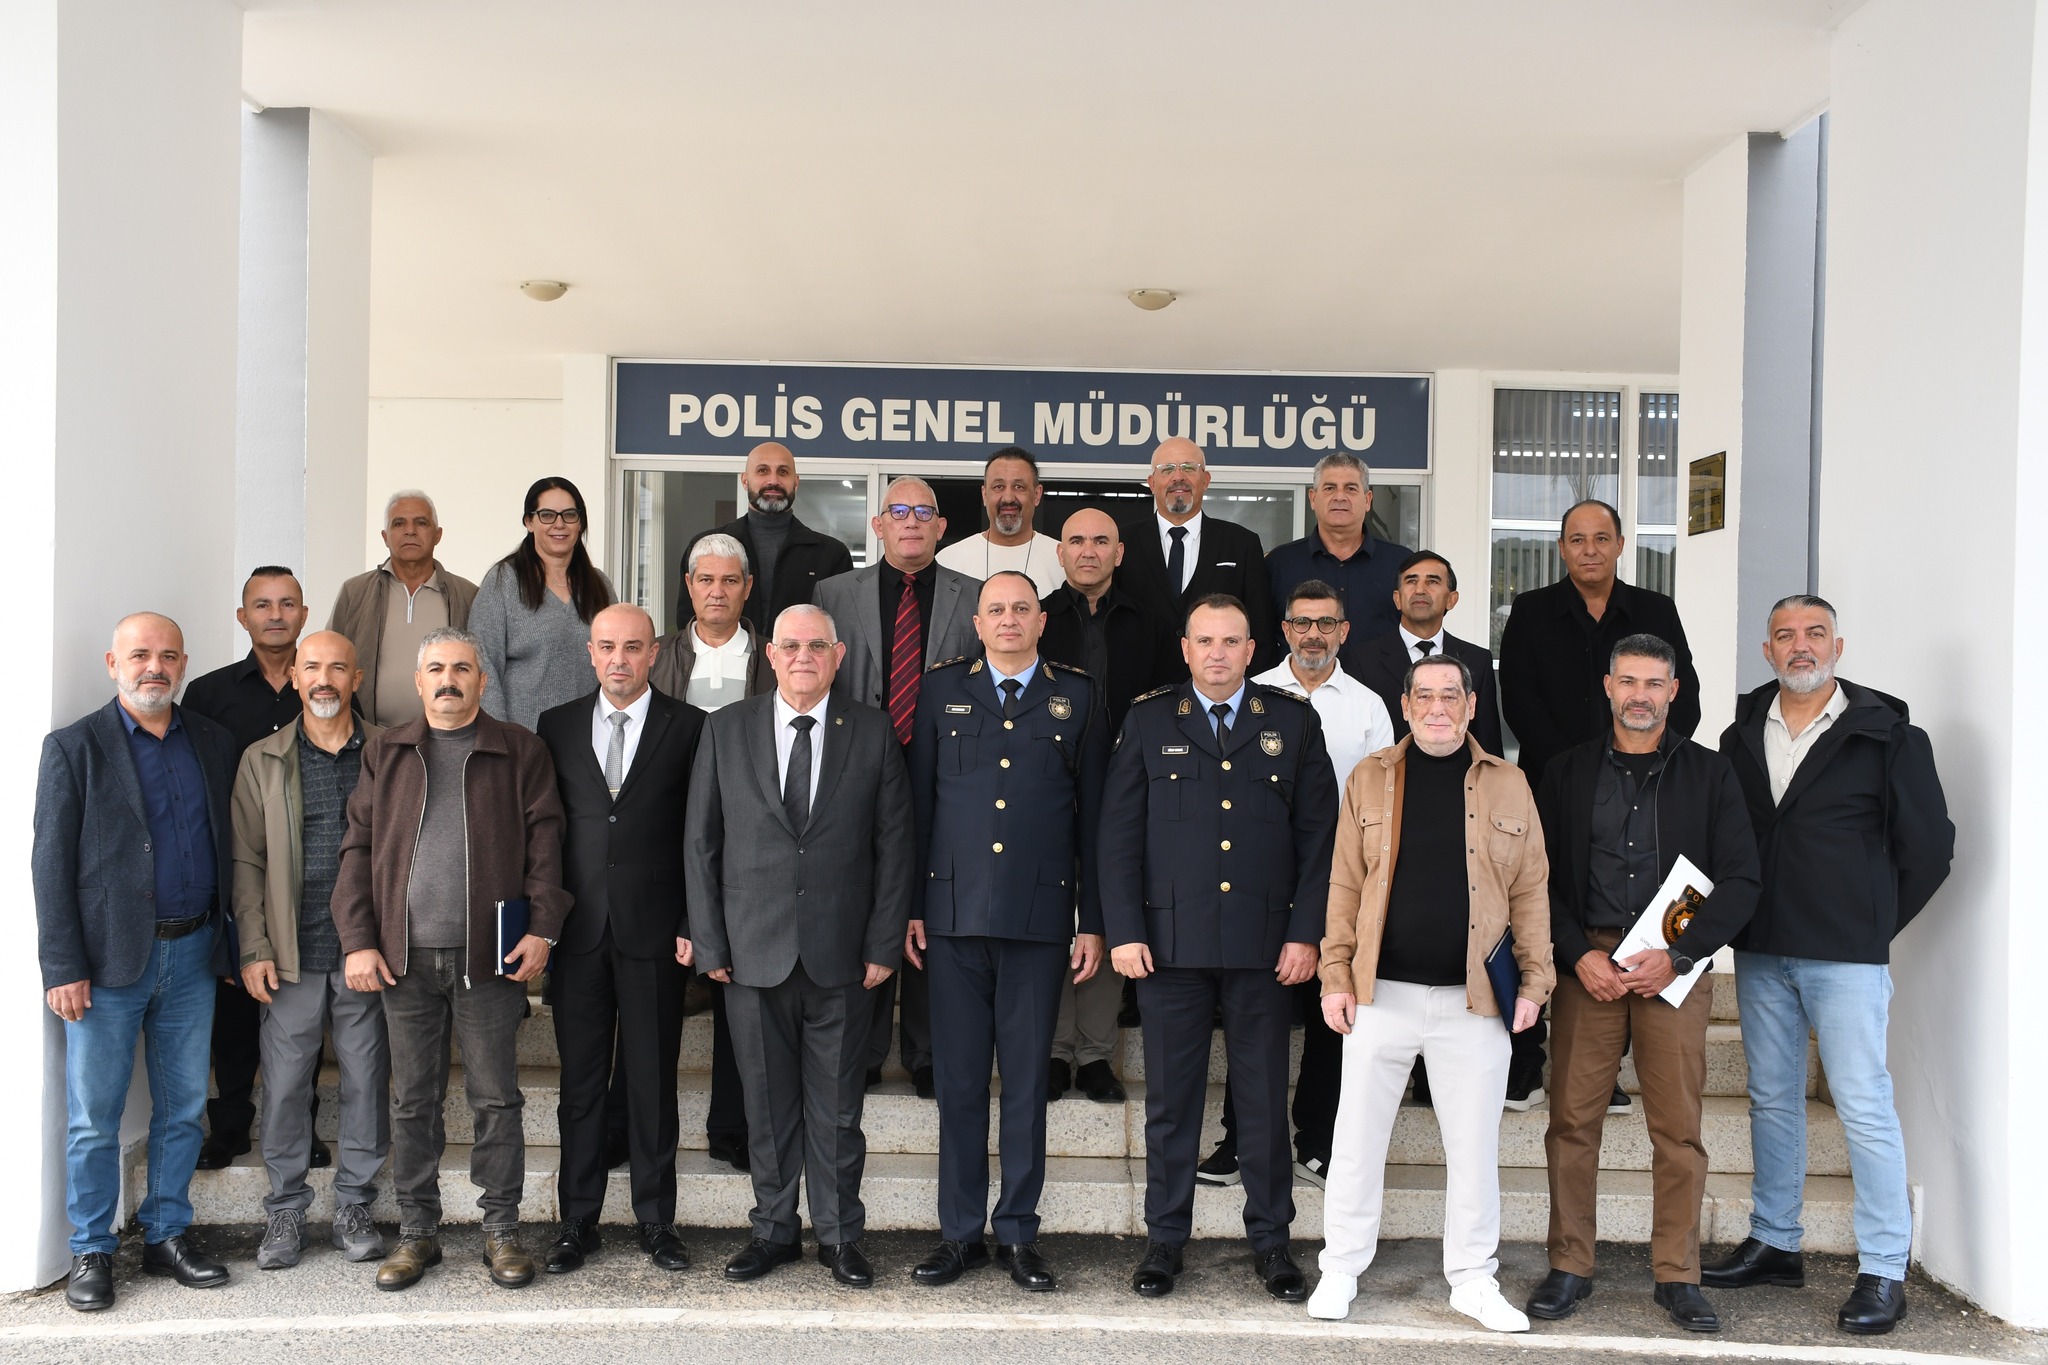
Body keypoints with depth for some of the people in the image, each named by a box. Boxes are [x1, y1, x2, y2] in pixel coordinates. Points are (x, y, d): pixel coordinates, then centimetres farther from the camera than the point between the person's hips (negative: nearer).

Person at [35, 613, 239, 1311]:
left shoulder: (213, 743, 8)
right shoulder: (74, 748, -3)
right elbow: (50, 864, -6)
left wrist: (238, 943, 6)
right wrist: (63, 968, -11)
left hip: (192, 953, 4)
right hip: (109, 960, -4)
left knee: (183, 1108, 12)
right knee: (94, 1117, 4)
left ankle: (167, 1235, 25)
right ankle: (91, 1252, 18)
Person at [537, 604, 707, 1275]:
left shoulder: (689, 727, 1)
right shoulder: (556, 726, 9)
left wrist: (693, 925, -6)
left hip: (654, 933, -2)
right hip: (577, 931, 2)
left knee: (653, 1081, 6)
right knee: (580, 1082, 8)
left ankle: (656, 1219, 18)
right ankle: (578, 1220, 19)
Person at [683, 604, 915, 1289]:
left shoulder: (874, 732, 3)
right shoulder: (726, 730, 5)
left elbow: (895, 842, 3)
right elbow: (701, 842, 5)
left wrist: (884, 944, -3)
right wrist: (709, 942, 0)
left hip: (840, 953, -1)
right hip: (754, 951, 1)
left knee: (837, 1105, 7)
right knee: (767, 1103, 10)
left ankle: (840, 1235, 21)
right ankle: (774, 1229, 25)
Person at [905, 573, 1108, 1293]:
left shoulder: (1077, 697, 7)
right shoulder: (942, 689, 9)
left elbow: (1093, 817, 6)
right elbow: (917, 801, 8)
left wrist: (1093, 923, 2)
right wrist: (909, 907, 2)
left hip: (1040, 914, 0)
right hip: (953, 915, 1)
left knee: (1027, 1080, 6)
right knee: (958, 1080, 6)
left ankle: (1017, 1233, 18)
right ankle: (960, 1233, 18)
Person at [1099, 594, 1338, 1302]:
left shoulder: (1293, 721, 7)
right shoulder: (1149, 721, 6)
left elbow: (1318, 835, 5)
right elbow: (1119, 833, 3)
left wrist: (1306, 933, -3)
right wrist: (1123, 930, -5)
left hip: (1265, 943, 0)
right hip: (1170, 938, 0)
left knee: (1264, 1094, 8)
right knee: (1170, 1094, 7)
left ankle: (1270, 1239, 21)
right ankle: (1165, 1237, 19)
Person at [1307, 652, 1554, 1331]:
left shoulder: (1508, 783, 6)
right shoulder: (1370, 778, 5)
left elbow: (1530, 889, 7)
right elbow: (1345, 884, 4)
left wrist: (1534, 980, 1)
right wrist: (1336, 976, -2)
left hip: (1474, 998, 0)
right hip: (1380, 993, 0)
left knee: (1473, 1143, 8)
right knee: (1358, 1135, 6)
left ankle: (1473, 1280, 22)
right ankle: (1341, 1269, 20)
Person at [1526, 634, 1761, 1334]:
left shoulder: (1708, 773, 7)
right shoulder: (1568, 772, 9)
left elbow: (1740, 879, 2)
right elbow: (1541, 876, 7)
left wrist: (1677, 955, -9)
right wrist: (1579, 955, -7)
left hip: (1676, 962, 0)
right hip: (1587, 961, 1)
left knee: (1679, 1126, 2)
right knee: (1573, 1118, 1)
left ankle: (1677, 1275, 15)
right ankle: (1569, 1267, 12)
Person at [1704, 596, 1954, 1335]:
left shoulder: (1887, 736, -3)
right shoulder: (1742, 736, 8)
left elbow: (1929, 845, 0)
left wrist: (1876, 924, 3)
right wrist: (1738, 922, 5)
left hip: (1846, 955, -4)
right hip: (1759, 953, 5)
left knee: (1864, 1105, -4)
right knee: (1772, 1099, 12)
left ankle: (1884, 1272, 5)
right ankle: (1774, 1244, 24)